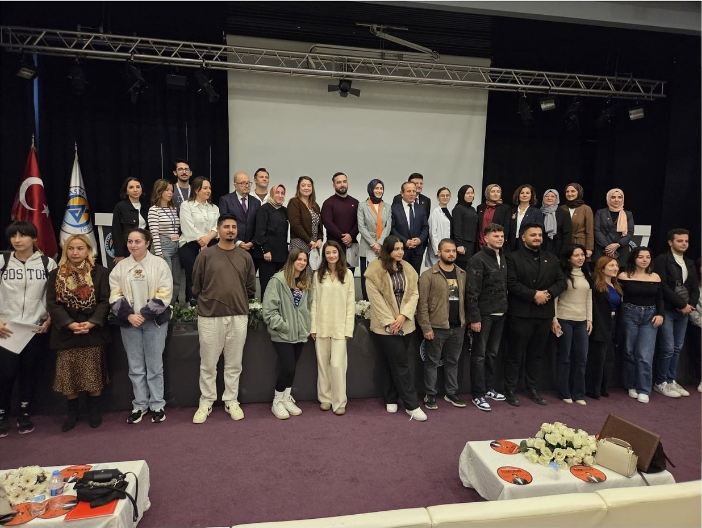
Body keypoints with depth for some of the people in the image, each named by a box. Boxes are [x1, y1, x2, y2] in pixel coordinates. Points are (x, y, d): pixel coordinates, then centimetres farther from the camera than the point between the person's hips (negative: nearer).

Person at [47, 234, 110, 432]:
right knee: (68, 376, 7)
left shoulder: (101, 273, -1)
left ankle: (95, 410, 22)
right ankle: (72, 413, 24)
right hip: (65, 333, 2)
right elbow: (52, 303, -2)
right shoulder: (56, 275, 5)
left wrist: (91, 323, -19)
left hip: (93, 332, -2)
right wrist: (70, 324, -16)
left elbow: (105, 301, -6)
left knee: (93, 375, 6)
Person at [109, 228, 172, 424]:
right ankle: (139, 404, 24)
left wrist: (144, 314, -15)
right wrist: (129, 315, -13)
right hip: (129, 322, 3)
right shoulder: (120, 267, 6)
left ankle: (157, 405, 18)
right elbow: (115, 295, 2)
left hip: (154, 321, -3)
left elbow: (164, 294, -9)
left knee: (155, 366, 5)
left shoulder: (159, 263, -3)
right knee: (135, 367, 10)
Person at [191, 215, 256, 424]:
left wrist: (237, 300, 11)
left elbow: (251, 287, 12)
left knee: (234, 363, 11)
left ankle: (231, 401, 24)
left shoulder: (245, 256, 6)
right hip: (210, 316, -2)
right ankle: (206, 403, 22)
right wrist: (209, 301, 8)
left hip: (239, 316, 2)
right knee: (208, 364, 8)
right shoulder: (205, 255, -2)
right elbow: (196, 286, 3)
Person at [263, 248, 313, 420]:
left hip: (300, 334, 6)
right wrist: (283, 325, -15)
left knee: (291, 369, 12)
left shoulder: (306, 282, 8)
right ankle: (277, 402, 13)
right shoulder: (278, 280, -12)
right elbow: (268, 309, -15)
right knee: (287, 368, -6)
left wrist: (307, 327, 4)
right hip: (282, 334, -5)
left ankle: (287, 399, 28)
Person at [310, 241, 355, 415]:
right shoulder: (318, 274, 5)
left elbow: (351, 303, -1)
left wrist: (349, 328, -6)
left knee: (337, 365, -5)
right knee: (323, 364, 9)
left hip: (340, 326, -2)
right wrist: (313, 327, -1)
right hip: (321, 326, 2)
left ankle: (339, 402, 9)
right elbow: (314, 302, 4)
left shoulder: (347, 274, 0)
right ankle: (325, 398, 23)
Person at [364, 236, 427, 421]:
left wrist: (403, 315, -11)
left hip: (404, 325, 5)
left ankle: (390, 400, 27)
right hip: (385, 326, -5)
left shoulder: (408, 269, 8)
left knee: (391, 363, 15)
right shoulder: (375, 270, -9)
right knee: (401, 363, -2)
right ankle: (412, 405, 7)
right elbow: (376, 299, -12)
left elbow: (414, 294, 2)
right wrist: (389, 321, -14)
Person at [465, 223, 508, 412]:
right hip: (484, 314, -7)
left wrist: (505, 308, 10)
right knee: (479, 355, 2)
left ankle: (489, 388, 28)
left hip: (499, 314, 7)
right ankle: (478, 395, 10)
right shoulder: (478, 259, -13)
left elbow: (505, 286, 16)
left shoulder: (502, 259, 12)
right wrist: (474, 317, -19)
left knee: (492, 353, 15)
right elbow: (471, 292, -17)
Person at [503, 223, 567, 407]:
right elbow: (511, 283, -12)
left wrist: (548, 293, -10)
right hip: (521, 313, -5)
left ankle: (532, 389, 25)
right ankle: (510, 390, 12)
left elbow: (561, 281, 8)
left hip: (544, 314, 5)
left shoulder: (551, 259, 14)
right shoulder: (513, 257, -2)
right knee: (515, 354, 2)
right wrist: (534, 294, -17)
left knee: (536, 354, 14)